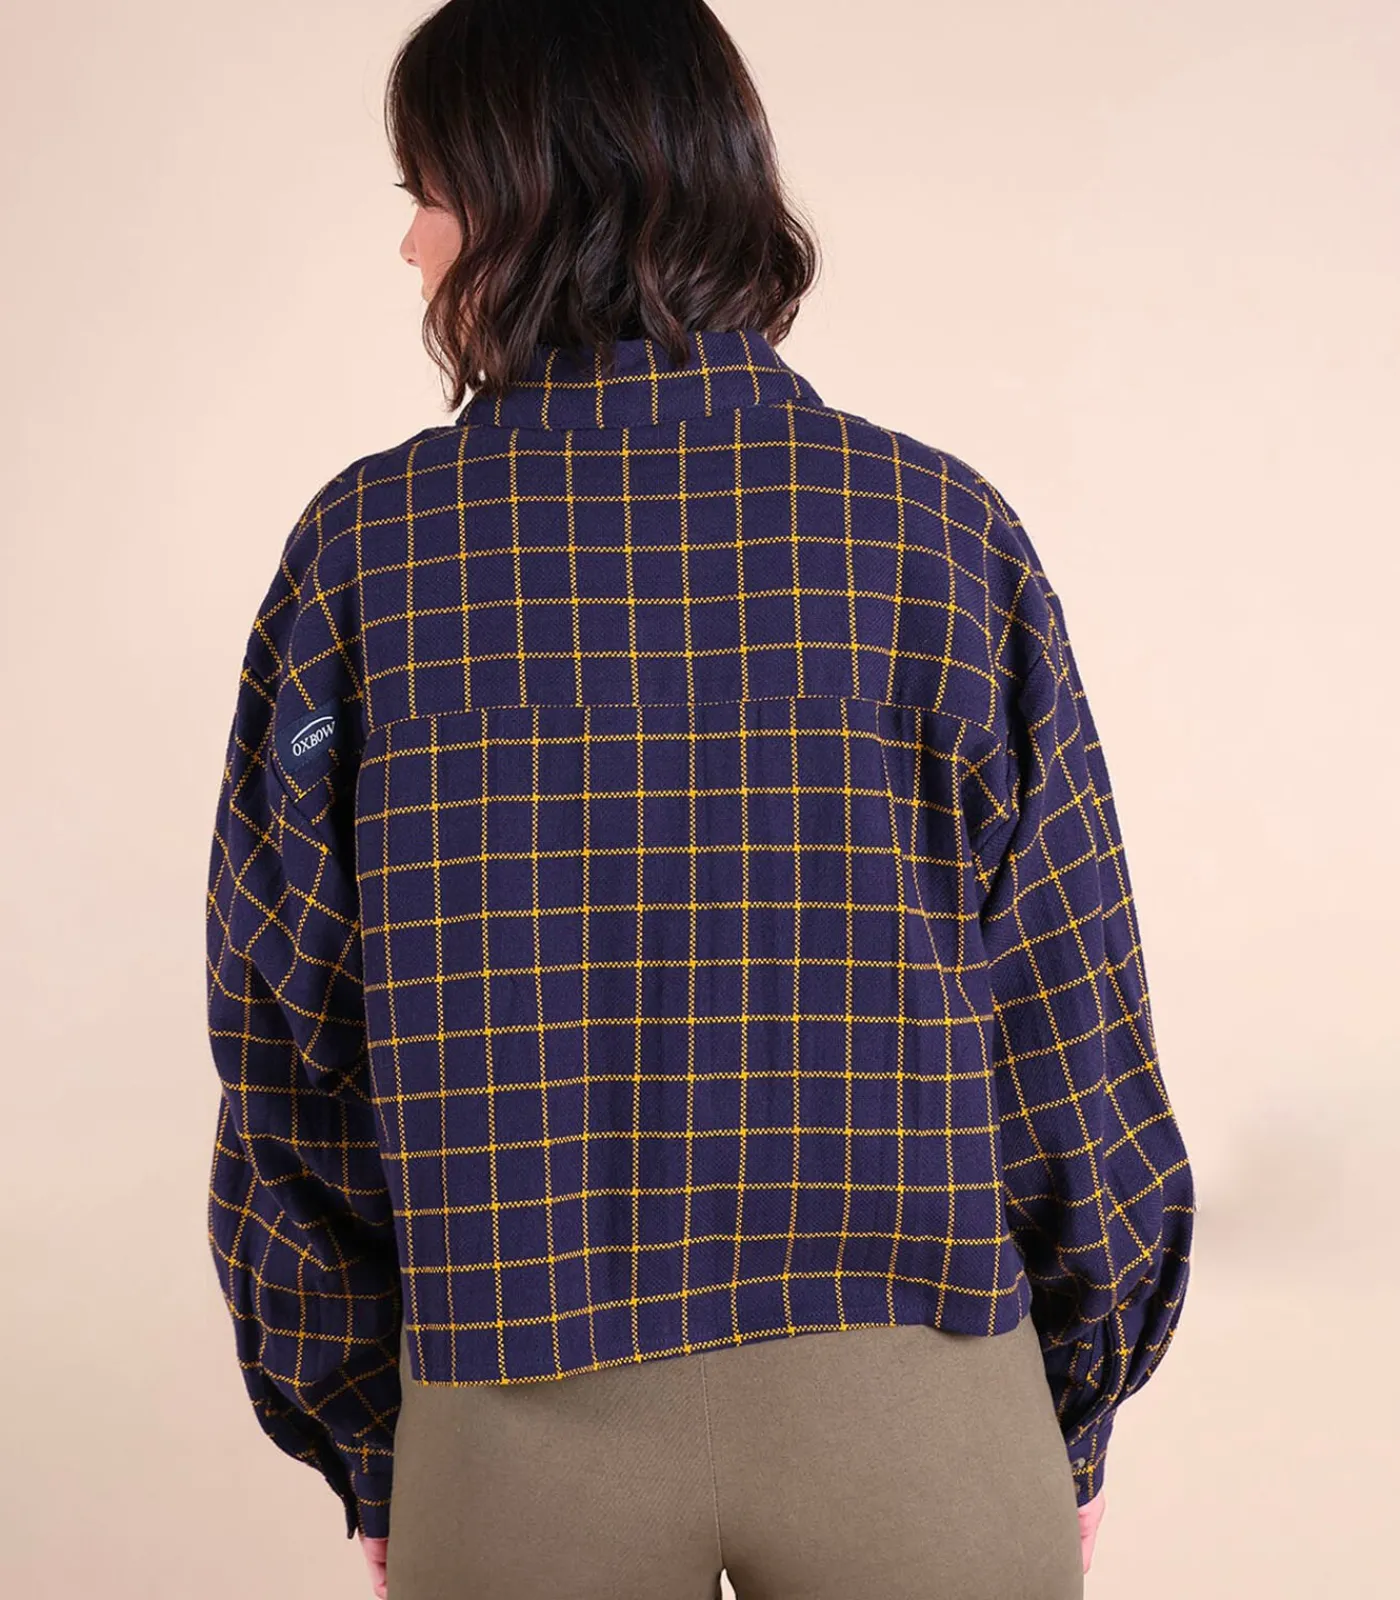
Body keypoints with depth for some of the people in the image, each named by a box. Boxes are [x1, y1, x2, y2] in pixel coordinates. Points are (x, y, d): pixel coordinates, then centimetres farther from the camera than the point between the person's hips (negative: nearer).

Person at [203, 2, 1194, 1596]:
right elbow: (1064, 1017, -4)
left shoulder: (361, 549, -6)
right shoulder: (944, 529, -7)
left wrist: (366, 1455, 10)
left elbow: (283, 1037, -2)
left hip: (516, 1416, 0)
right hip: (918, 1400, 1)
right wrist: (1074, 1423, 9)